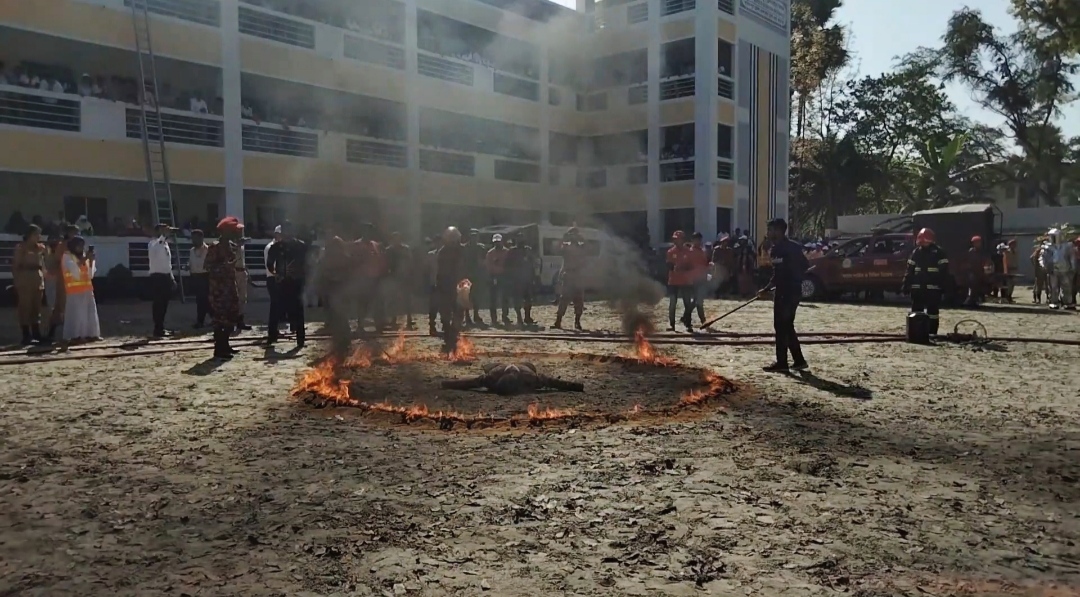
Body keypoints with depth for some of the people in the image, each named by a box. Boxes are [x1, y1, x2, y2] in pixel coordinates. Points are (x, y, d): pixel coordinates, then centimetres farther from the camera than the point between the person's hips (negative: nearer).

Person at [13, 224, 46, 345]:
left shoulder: (41, 248, 14)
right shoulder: (21, 247, 1)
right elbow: (15, 265, -2)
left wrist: (43, 279, 8)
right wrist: (17, 281, -8)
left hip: (38, 280, 5)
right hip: (25, 280, -5)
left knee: (36, 308, 8)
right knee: (25, 307, -6)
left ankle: (36, 334, 12)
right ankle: (26, 336, -6)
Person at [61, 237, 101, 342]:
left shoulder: (83, 257, 17)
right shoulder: (67, 256, -2)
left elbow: (90, 275, 12)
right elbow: (75, 272, -16)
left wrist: (91, 260, 2)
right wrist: (84, 259, -14)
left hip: (87, 290, 7)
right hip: (74, 291, -7)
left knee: (90, 312, 5)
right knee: (76, 313, -10)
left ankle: (89, 334, 9)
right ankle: (75, 336, -9)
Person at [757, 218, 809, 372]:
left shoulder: (792, 247, -13)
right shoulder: (774, 249, 12)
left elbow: (805, 267, -16)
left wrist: (793, 283, -16)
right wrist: (766, 289, 19)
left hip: (791, 292, -9)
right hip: (780, 292, 9)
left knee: (782, 326, -7)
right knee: (785, 326, 13)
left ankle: (782, 363, -3)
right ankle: (799, 360, 20)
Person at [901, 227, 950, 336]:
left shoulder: (939, 253, -2)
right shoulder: (916, 252, 10)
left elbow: (944, 271, -4)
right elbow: (909, 270, 11)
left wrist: (944, 285, -12)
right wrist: (905, 285, 7)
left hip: (933, 287, -4)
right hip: (917, 287, 4)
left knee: (933, 311, 0)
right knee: (916, 311, 6)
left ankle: (932, 334, 4)